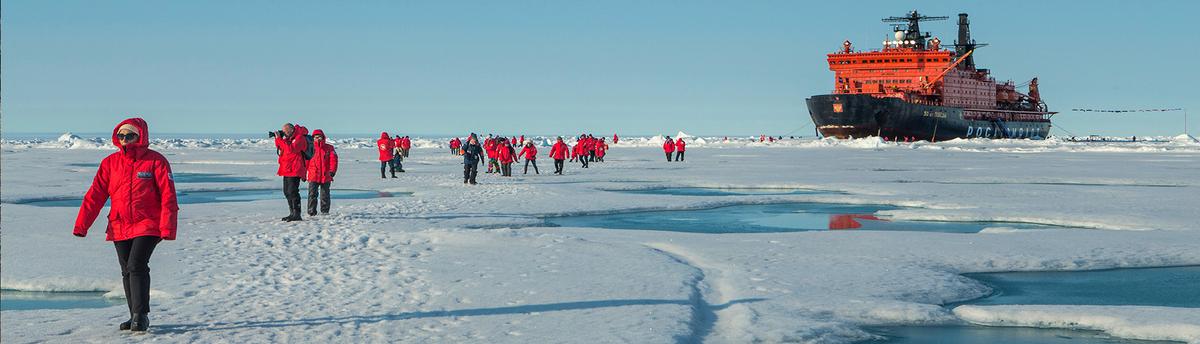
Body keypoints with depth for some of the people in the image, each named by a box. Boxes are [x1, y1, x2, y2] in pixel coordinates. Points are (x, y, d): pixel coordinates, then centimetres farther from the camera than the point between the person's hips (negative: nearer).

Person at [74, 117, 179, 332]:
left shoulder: (156, 161, -7)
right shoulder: (110, 163, 4)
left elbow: (168, 197, -10)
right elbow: (95, 195, 1)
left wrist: (168, 228, -17)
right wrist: (81, 224, -7)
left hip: (147, 226, -5)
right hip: (119, 227, 5)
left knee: (137, 266, -18)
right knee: (127, 272, 10)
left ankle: (140, 315, -11)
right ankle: (136, 317, 21)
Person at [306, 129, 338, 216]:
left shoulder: (329, 148, 5)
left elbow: (333, 159, 0)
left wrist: (332, 171, -12)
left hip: (326, 176, 1)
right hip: (313, 176, -1)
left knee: (325, 195, 9)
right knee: (312, 194, -8)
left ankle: (325, 211, 20)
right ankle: (311, 211, -2)